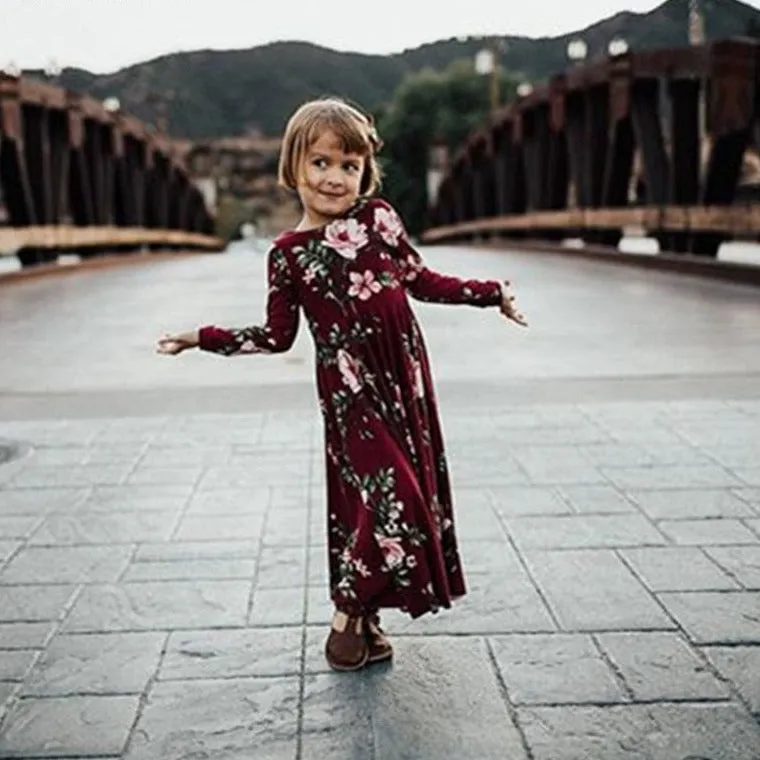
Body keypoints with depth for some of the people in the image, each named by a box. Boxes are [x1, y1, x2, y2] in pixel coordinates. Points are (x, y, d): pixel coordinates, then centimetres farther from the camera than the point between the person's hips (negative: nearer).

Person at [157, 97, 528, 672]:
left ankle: (364, 614, 22)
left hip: (405, 377, 4)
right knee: (384, 492, -12)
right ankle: (348, 616, 8)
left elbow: (421, 280, 14)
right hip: (351, 388, -4)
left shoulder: (377, 217, 4)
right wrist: (203, 338, 1)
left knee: (414, 491, 6)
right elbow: (278, 336, 6)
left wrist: (491, 293, 14)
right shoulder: (288, 253, -1)